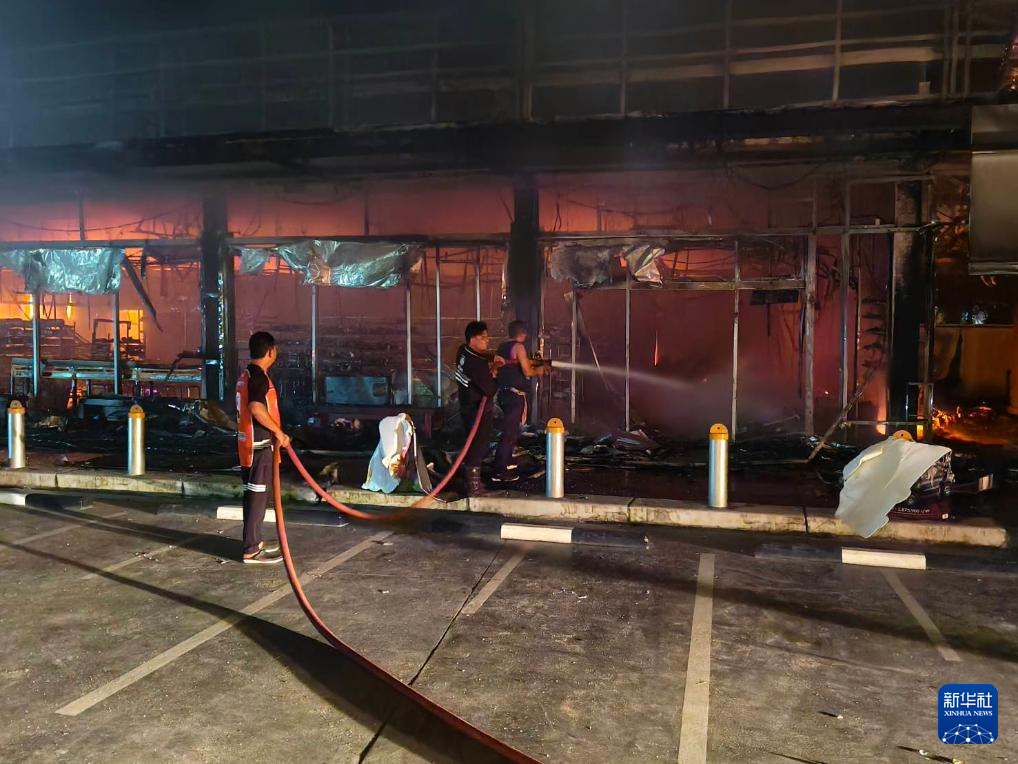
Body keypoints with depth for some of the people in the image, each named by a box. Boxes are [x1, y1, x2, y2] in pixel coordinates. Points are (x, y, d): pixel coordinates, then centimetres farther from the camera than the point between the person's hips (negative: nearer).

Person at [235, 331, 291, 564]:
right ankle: (251, 550, -1)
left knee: (254, 494, 16)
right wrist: (278, 432, -21)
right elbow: (256, 408, -30)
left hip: (251, 443, 10)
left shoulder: (247, 375, 15)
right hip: (259, 445, -10)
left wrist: (274, 433, 25)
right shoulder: (259, 376, -17)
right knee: (258, 495, -5)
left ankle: (254, 541, 25)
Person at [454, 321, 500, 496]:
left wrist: (490, 365, 6)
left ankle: (469, 480, 32)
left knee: (472, 444, 20)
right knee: (479, 446, 1)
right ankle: (473, 486, 7)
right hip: (478, 411, -9)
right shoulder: (477, 364, -27)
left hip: (468, 406, 9)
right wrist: (494, 374, -7)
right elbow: (490, 390, -24)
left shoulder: (463, 351, 0)